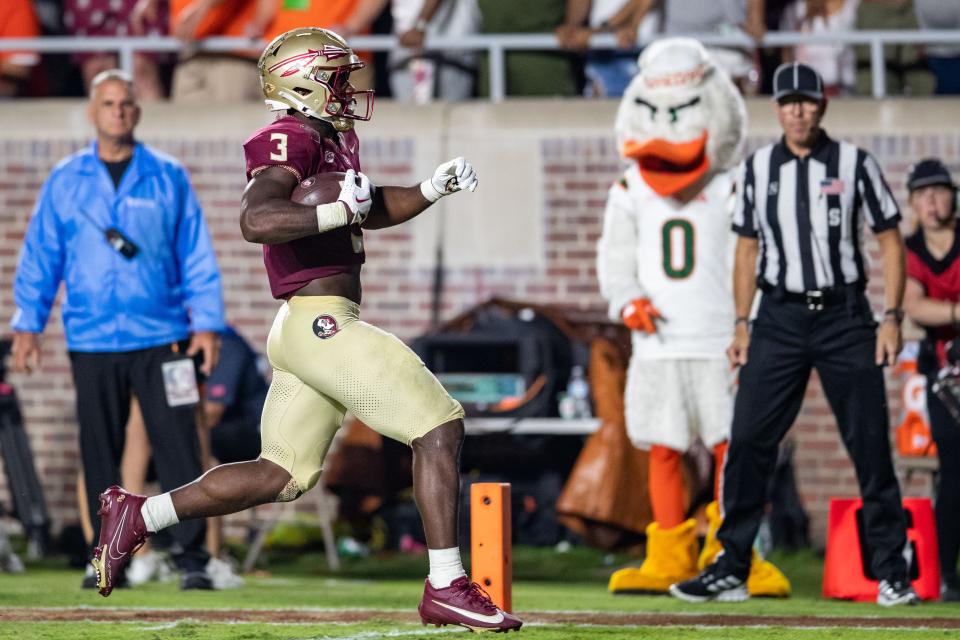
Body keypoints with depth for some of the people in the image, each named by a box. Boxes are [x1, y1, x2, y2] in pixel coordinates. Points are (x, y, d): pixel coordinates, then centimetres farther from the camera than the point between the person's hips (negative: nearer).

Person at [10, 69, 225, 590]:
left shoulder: (169, 178, 6)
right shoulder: (64, 182, 8)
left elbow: (197, 255, 6)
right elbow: (39, 258, 10)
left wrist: (206, 322, 0)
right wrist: (27, 326, 4)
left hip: (161, 339, -1)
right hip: (91, 341, 1)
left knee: (178, 447, -7)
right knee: (100, 454, 5)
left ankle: (192, 559, -7)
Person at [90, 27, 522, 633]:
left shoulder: (333, 136, 17)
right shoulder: (294, 140, -13)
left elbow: (373, 209, 32)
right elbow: (257, 219, -29)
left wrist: (433, 189, 16)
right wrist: (339, 211, -25)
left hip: (307, 332, 10)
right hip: (323, 322, -10)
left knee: (281, 477, 15)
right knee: (440, 427, -9)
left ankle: (136, 516, 18)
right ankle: (446, 588, -8)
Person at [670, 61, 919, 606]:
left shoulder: (854, 164, 0)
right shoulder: (757, 169, 7)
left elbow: (890, 241, 1)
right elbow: (748, 249, 14)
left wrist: (893, 317, -8)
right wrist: (741, 325, 7)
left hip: (844, 316, -2)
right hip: (780, 317, 2)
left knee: (871, 445, -2)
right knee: (747, 442, -3)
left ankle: (892, 573, 5)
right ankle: (731, 571, 3)